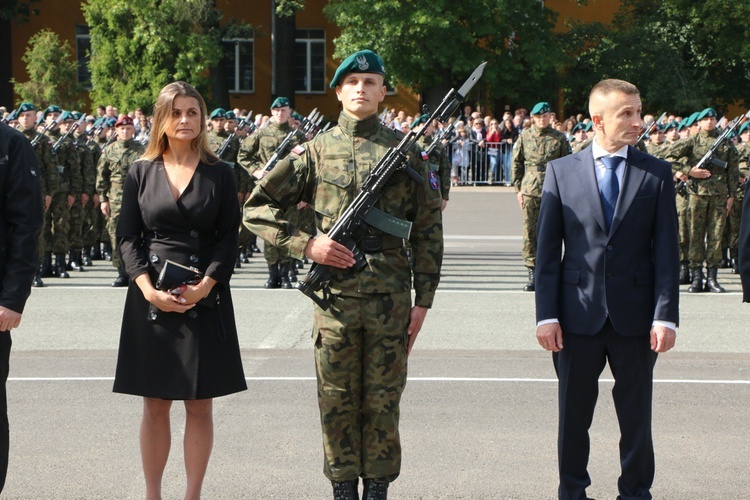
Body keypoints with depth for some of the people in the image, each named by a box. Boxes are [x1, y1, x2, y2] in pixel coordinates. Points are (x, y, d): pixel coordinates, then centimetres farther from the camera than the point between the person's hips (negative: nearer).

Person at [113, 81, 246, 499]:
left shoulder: (220, 174, 4)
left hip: (205, 299, 0)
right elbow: (128, 237, 3)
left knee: (200, 405, 2)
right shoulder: (141, 173, 5)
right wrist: (148, 288, -11)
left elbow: (230, 238, 1)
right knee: (155, 405, 5)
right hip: (151, 298, 1)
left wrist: (205, 286, -13)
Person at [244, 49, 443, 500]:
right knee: (337, 400, 7)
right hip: (335, 293, 0)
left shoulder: (406, 149, 4)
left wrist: (424, 299, 0)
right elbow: (257, 208, 7)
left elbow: (428, 229, 5)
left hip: (391, 297, 0)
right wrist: (305, 244, -6)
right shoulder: (316, 151, 4)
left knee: (383, 400, 6)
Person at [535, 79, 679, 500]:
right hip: (578, 314, 0)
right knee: (574, 416, 10)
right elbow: (548, 251, 2)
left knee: (636, 417, 8)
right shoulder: (561, 171, 2)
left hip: (634, 316, 0)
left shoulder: (657, 173, 3)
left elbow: (666, 251, 0)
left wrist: (665, 316, -8)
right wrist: (547, 314, -5)